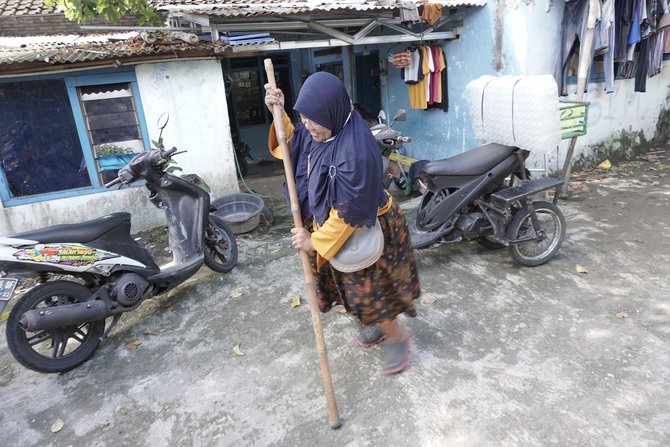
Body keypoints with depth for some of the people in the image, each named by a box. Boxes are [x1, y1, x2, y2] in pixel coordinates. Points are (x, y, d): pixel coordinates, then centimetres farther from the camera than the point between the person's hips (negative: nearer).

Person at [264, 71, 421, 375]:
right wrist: (279, 114, -5)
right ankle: (378, 325, 47)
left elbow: (349, 212, -29)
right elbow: (289, 146, 12)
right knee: (356, 285, 22)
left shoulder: (356, 151, -33)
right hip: (330, 222, 8)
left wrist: (316, 241, -21)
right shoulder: (315, 133, -7)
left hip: (366, 230, -8)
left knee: (369, 287, 6)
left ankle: (397, 337, 32)